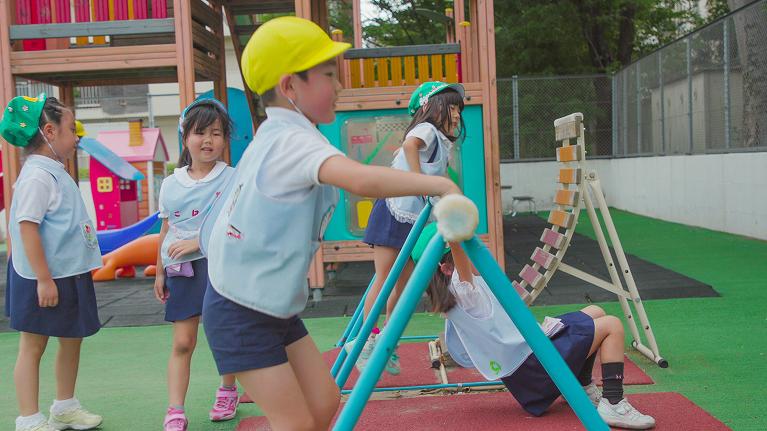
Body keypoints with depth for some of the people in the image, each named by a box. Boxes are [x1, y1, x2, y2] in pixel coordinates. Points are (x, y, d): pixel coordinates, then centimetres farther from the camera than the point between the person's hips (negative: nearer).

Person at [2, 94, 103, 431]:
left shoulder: (55, 172, 12)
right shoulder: (37, 176, -18)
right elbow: (27, 227, -23)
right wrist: (43, 279, -25)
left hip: (69, 275, 10)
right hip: (45, 279, -10)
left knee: (72, 338, 17)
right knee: (33, 346, 2)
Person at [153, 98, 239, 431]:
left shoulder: (232, 179, -4)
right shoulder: (171, 184, 7)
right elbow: (166, 231, 14)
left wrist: (199, 241, -18)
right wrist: (160, 273, 16)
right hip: (182, 268, 2)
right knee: (182, 342, -1)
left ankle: (228, 392, 33)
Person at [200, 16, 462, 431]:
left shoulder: (271, 136, 9)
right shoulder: (294, 140, -23)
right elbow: (362, 180, -41)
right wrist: (436, 183, -33)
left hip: (274, 307, 10)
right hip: (240, 313, -10)